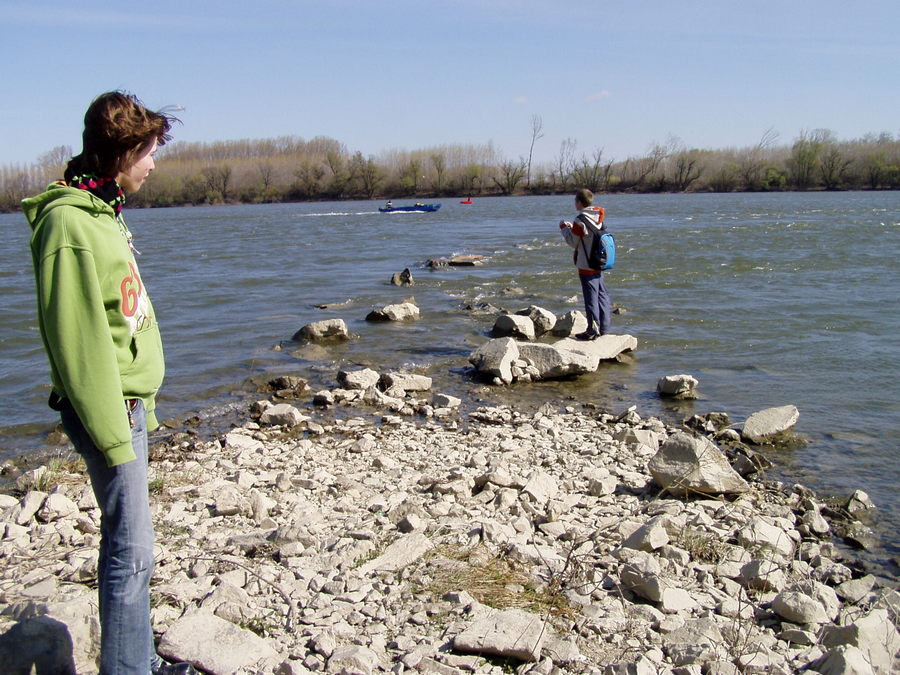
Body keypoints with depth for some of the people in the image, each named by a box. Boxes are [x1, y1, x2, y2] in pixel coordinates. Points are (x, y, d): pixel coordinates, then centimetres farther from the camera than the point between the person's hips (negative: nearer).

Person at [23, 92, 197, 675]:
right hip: (107, 409, -9)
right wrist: (113, 433, -19)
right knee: (131, 549, -3)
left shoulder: (105, 212, 13)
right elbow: (76, 337, -21)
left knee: (129, 539, 17)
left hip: (129, 403, 10)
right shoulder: (69, 222, -17)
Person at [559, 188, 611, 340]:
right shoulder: (598, 217, 6)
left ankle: (593, 330, 1)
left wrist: (564, 228, 3)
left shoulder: (580, 221, -18)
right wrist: (571, 227, 17)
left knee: (591, 298, -3)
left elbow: (573, 242, -10)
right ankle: (603, 327, 20)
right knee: (601, 294, 13)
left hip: (586, 266, -8)